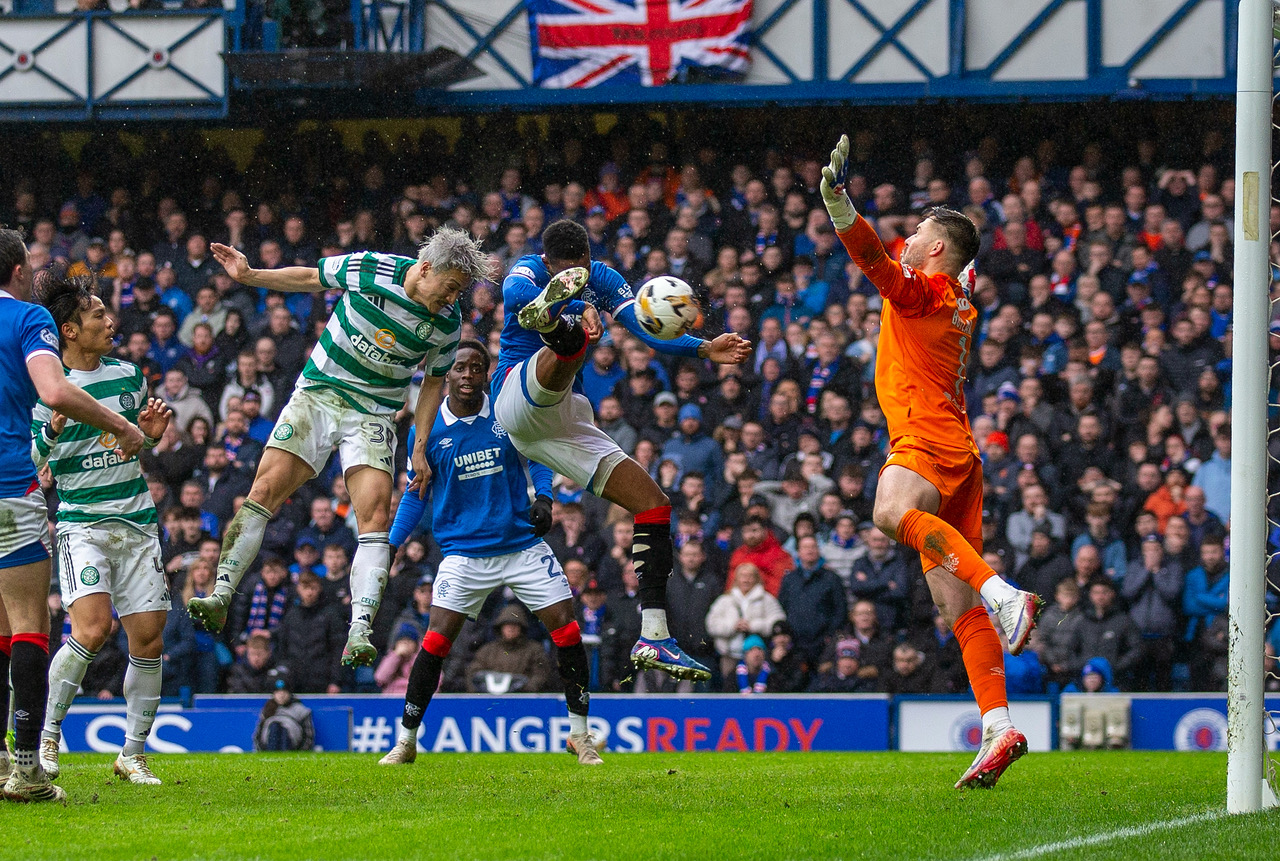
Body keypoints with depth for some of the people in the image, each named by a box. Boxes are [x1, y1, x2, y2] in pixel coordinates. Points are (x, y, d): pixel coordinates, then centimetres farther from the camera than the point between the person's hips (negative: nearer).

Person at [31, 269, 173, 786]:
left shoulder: (128, 375, 10)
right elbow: (26, 463, -4)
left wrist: (153, 432, 2)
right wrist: (51, 432, -22)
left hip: (137, 522, 5)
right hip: (81, 524, -5)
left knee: (148, 638, 0)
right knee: (92, 630, -21)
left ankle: (133, 754, 12)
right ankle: (48, 734, -1)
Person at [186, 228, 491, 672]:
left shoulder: (448, 323, -7)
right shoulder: (370, 270, -14)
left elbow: (434, 381, 9)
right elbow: (310, 278, 4)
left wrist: (420, 447, 3)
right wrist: (248, 276, -1)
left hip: (374, 415, 0)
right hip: (318, 394, 0)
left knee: (375, 516, -17)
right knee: (264, 492, -11)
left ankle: (358, 635, -24)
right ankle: (221, 598, -6)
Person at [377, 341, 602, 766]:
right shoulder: (428, 429, -3)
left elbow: (536, 458, 12)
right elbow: (417, 493, 9)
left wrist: (543, 499, -6)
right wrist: (391, 544, 1)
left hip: (523, 545, 1)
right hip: (464, 551, -1)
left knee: (567, 632, -6)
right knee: (435, 642, -11)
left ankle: (580, 734, 10)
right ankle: (405, 741, 2)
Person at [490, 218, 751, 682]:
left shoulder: (601, 279, 12)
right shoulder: (528, 272, -5)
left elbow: (646, 327, -2)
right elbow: (516, 290, -32)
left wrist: (703, 349, -22)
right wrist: (577, 305, -52)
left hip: (563, 422, 7)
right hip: (518, 395, -7)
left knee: (654, 504, -1)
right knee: (569, 342, -36)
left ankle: (653, 637, -5)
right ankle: (549, 318, -76)